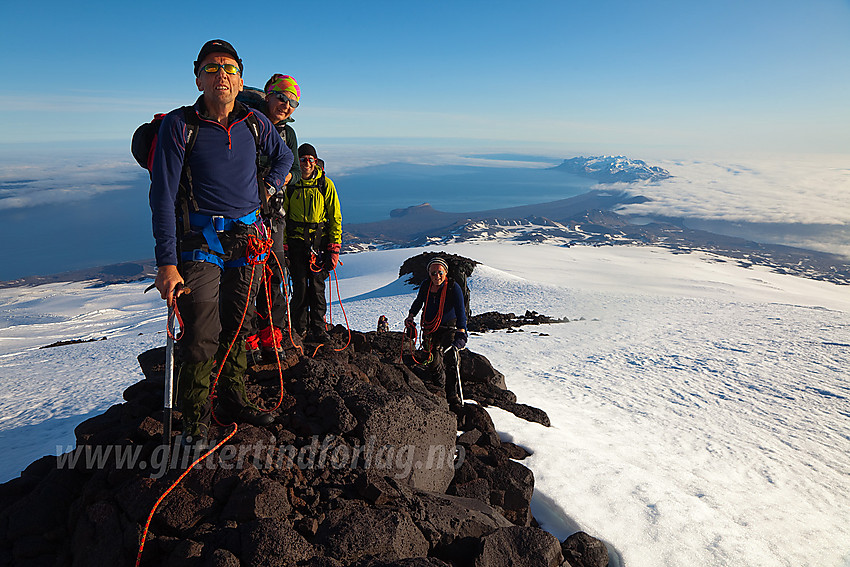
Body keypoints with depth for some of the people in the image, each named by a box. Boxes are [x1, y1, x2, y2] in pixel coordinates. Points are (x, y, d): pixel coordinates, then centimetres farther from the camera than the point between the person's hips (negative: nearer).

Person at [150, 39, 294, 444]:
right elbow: (162, 197, -10)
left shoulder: (253, 123, 6)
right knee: (202, 335, -7)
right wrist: (166, 263, -16)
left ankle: (233, 400, 27)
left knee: (235, 328, 12)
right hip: (200, 241, -4)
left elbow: (283, 156, 29)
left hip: (247, 241, 4)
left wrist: (268, 188, 11)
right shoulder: (179, 124, -6)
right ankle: (194, 418, 11)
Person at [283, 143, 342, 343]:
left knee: (317, 285, -1)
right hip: (296, 242, 1)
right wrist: (283, 248, 0)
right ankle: (299, 328, 14)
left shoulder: (325, 184, 3)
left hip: (320, 241, 0)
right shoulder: (290, 184, 5)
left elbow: (335, 218, 4)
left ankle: (318, 328, 8)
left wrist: (334, 248, -3)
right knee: (300, 286, 1)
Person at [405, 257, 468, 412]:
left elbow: (460, 312, -26)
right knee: (434, 362, -3)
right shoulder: (426, 286, -4)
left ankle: (454, 397, -10)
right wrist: (411, 316, 3)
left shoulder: (453, 288, -16)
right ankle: (441, 389, 21)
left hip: (450, 329, -3)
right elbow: (418, 302, 18)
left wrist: (461, 333, -39)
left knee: (451, 359, -18)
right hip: (430, 330, 4)